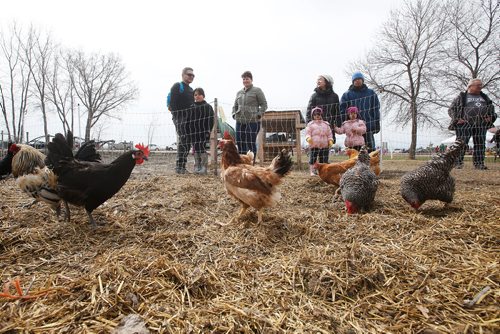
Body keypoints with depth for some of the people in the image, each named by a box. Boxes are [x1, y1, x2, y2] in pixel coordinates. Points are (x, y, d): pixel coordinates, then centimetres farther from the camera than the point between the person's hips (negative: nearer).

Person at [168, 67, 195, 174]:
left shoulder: (190, 89, 25)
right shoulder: (177, 86, -1)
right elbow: (171, 102, -10)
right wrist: (176, 116, -14)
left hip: (189, 119, 8)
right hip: (180, 117, -8)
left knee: (187, 141, 5)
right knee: (183, 140, -15)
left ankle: (182, 166, 11)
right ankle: (179, 167, -13)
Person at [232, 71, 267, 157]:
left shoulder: (257, 90, 3)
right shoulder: (239, 93, 19)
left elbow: (264, 105, 0)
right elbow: (235, 106, 28)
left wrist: (258, 115, -11)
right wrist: (234, 114, 11)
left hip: (252, 121, -5)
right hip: (240, 122, 6)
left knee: (251, 143, -6)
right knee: (239, 143, 5)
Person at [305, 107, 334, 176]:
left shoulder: (326, 124, 17)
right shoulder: (310, 124, 7)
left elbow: (329, 133, 16)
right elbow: (308, 133, 0)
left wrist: (330, 140, 1)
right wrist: (308, 138, -20)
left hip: (324, 145, 3)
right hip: (314, 145, -3)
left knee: (324, 160, 5)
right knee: (312, 159, -4)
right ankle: (312, 172, 3)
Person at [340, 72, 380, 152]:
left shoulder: (371, 93, 11)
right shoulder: (347, 95, 9)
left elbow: (376, 109, 8)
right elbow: (342, 111, 4)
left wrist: (377, 124, 2)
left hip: (368, 126, 0)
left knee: (370, 148, 2)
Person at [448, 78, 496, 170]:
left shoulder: (484, 97, 21)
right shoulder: (461, 97, 7)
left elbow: (492, 108, 27)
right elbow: (451, 110, 4)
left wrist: (491, 117, 7)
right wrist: (457, 119, -11)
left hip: (481, 124, 5)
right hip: (465, 124, -5)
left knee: (480, 144, 2)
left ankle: (479, 164, 6)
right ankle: (458, 163, -4)